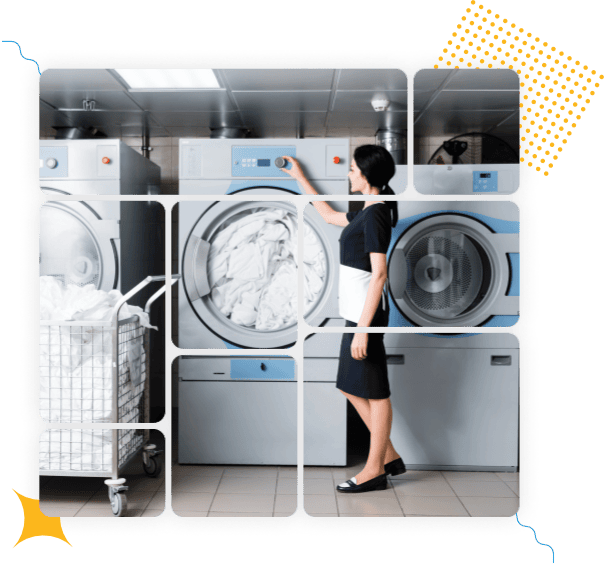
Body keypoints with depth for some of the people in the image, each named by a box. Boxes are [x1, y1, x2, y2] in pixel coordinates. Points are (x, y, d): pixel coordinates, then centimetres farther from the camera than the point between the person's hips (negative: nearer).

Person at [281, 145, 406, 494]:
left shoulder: (375, 216, -16)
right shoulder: (369, 213, 14)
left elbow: (379, 274, -21)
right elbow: (330, 216, 31)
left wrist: (363, 328, -23)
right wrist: (301, 179, 35)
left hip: (366, 314, -10)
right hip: (357, 311, 10)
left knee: (374, 392, 1)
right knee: (352, 386, 17)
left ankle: (375, 471, 13)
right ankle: (389, 456, 26)